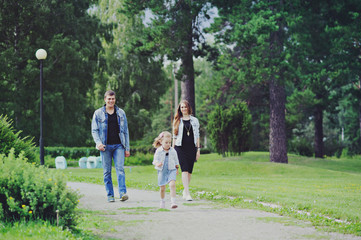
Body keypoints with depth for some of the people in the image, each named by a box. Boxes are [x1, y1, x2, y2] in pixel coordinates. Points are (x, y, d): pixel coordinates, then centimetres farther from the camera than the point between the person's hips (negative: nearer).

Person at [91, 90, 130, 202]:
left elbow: (125, 131, 14)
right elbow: (94, 130, 5)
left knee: (120, 169, -12)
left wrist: (127, 148, 9)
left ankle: (123, 193, -19)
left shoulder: (121, 113, 12)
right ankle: (110, 195, 6)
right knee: (107, 171, 1)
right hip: (105, 146, 0)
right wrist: (98, 142, -13)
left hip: (118, 145, 1)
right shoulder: (98, 113, 7)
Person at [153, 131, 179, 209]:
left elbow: (176, 161, 13)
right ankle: (162, 201, 31)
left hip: (171, 170, 0)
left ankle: (173, 202, -22)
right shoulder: (158, 151, -6)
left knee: (172, 184, -20)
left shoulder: (173, 151, 0)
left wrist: (177, 169, 17)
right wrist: (157, 164, -27)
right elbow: (155, 160, -6)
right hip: (162, 171, 0)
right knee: (162, 187, 8)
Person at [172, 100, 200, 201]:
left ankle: (185, 191, 19)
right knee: (184, 170, -14)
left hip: (191, 147, 2)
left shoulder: (194, 120, 11)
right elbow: (174, 136, 9)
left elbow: (197, 135, 11)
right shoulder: (177, 121, 8)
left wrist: (198, 149, 5)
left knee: (190, 171, 4)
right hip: (180, 147, -2)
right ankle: (187, 193, -20)